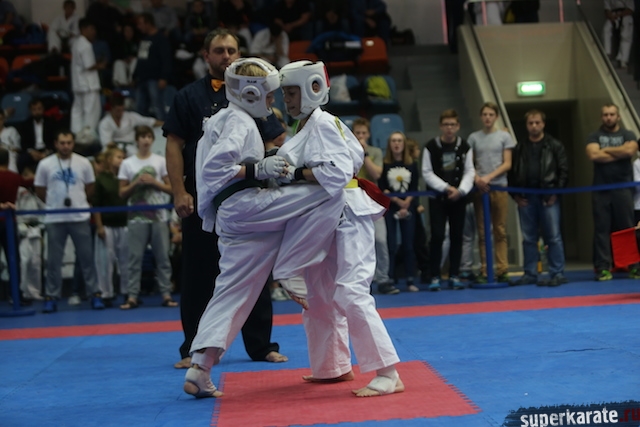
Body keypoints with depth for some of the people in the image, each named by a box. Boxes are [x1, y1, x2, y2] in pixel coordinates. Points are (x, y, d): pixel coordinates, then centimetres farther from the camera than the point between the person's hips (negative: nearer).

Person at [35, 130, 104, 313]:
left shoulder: (83, 163, 0)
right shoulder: (45, 164, -1)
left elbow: (90, 187, 11)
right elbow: (39, 190, 8)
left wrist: (78, 202, 9)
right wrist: (55, 203, 7)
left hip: (80, 217, 0)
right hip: (54, 219, 0)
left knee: (87, 258, 3)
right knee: (53, 260, 4)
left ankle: (94, 294, 10)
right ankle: (52, 297, 11)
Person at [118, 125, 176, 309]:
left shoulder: (161, 161, 7)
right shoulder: (127, 164, 6)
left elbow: (171, 188, 4)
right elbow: (122, 193, 5)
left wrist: (154, 182, -10)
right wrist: (136, 183, -10)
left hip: (159, 216, 0)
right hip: (137, 218, 0)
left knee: (163, 256, 3)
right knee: (135, 257, 0)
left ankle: (166, 295, 7)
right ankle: (132, 296, 2)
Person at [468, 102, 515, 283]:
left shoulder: (504, 136, 6)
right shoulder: (474, 138, 10)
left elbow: (507, 164, 1)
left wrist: (489, 177, -10)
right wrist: (477, 178, -12)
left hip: (499, 187, -1)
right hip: (480, 188, 1)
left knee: (500, 231, 0)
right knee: (482, 232, 2)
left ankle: (502, 270, 1)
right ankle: (484, 271, 4)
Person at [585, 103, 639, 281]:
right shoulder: (594, 137, 10)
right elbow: (593, 155, -10)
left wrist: (606, 150, -5)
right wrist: (620, 152, -6)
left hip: (623, 188, 0)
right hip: (601, 189, 0)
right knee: (602, 228, -2)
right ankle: (603, 268, -1)